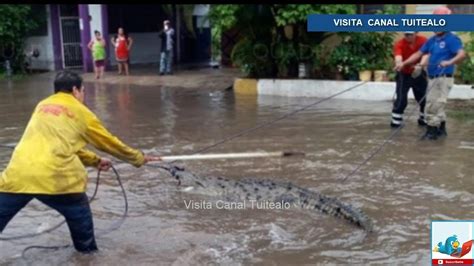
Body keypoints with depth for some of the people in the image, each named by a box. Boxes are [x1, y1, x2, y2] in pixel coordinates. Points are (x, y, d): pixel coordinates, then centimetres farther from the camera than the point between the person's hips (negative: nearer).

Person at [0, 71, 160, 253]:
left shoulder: (42, 106, 25)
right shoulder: (80, 112, 12)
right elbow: (109, 142, 21)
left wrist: (95, 161, 42)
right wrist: (139, 158, 35)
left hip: (17, 175, 4)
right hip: (53, 178, -4)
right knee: (80, 219, 19)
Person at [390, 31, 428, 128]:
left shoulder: (423, 41, -16)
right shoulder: (399, 44, -21)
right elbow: (398, 56, -39)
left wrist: (420, 66, -50)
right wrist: (399, 64, -62)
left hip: (419, 74, 2)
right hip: (404, 75, -2)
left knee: (424, 98, 8)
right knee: (401, 99, -10)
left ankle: (424, 119, 27)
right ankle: (396, 121, 2)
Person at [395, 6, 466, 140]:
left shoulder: (452, 38, -12)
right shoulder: (432, 40, 11)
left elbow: (462, 54, -26)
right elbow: (419, 53, 14)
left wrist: (449, 62, -44)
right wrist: (403, 63, 5)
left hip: (443, 79, -8)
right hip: (433, 78, 8)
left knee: (433, 106, -7)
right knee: (436, 106, 16)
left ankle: (432, 131, 3)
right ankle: (441, 129, 29)